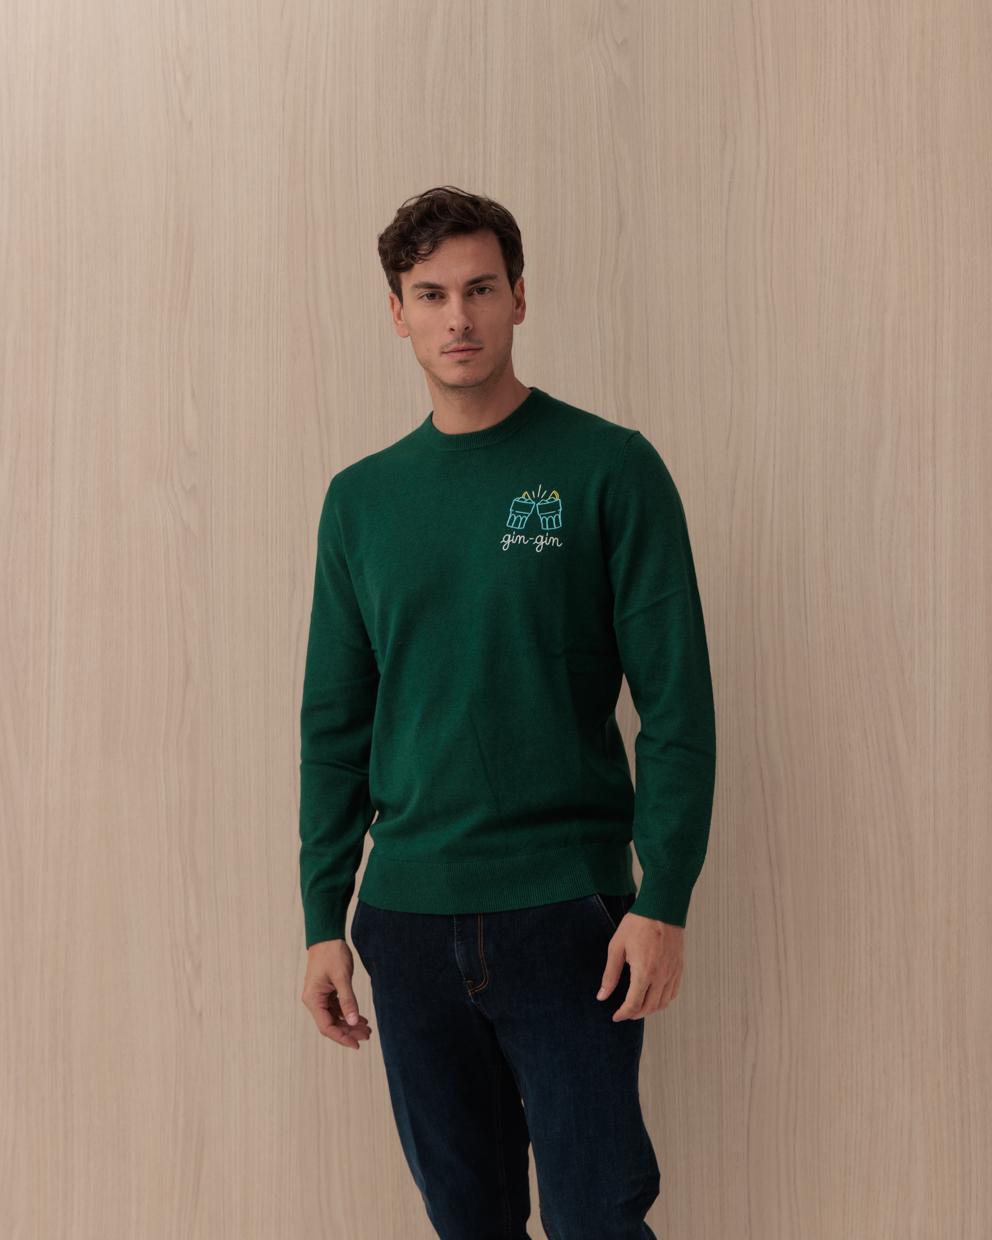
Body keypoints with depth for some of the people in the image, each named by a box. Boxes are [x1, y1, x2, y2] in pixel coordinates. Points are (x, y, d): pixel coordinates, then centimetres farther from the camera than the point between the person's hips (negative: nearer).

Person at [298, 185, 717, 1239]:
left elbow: (677, 700, -6)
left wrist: (664, 901, -13)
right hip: (407, 916, 4)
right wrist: (324, 920, 5)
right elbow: (334, 724, 10)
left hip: (567, 910, -3)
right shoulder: (361, 499, 8)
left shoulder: (609, 469, -3)